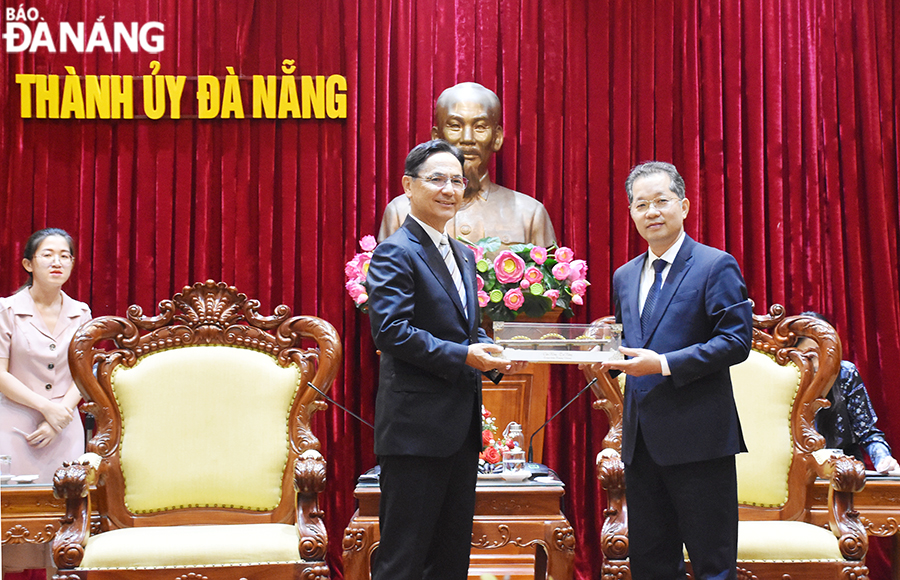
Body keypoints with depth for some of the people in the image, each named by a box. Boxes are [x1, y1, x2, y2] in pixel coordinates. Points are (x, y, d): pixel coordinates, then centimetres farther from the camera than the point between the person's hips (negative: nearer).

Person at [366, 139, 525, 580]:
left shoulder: (464, 255, 17)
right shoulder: (395, 253, -10)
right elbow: (390, 331, -20)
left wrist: (492, 354, 2)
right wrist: (463, 356, -22)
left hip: (462, 426, 9)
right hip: (416, 427, -9)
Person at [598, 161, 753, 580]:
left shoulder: (716, 266, -5)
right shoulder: (624, 277, 16)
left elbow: (736, 340, -12)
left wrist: (665, 364, -19)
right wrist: (608, 355, 0)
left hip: (697, 437, -7)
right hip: (641, 437, 7)